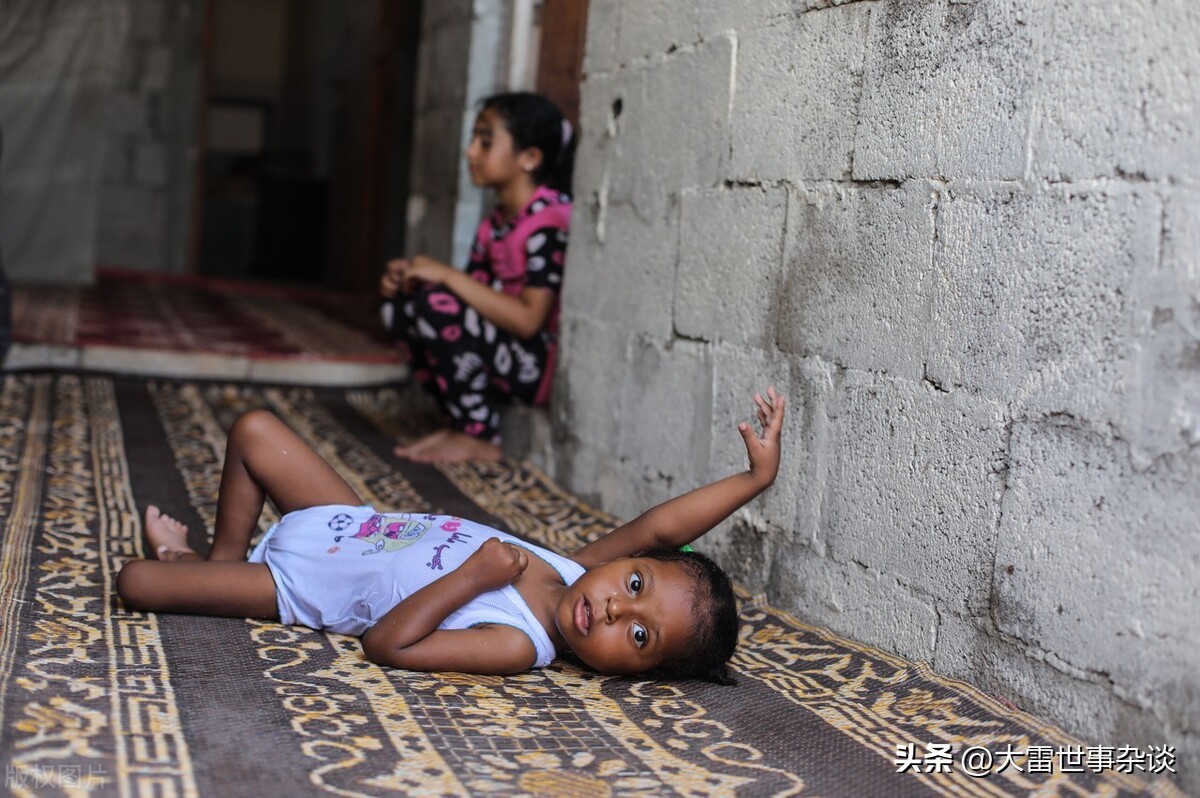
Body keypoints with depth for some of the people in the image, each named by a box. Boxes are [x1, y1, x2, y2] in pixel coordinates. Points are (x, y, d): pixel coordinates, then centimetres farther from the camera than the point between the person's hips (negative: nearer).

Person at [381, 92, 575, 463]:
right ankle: (462, 423, 3)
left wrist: (446, 275, -23)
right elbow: (473, 294, 10)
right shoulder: (494, 224, 10)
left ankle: (480, 438, -11)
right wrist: (408, 282, -7)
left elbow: (528, 320, -26)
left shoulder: (550, 222, -18)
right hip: (501, 352, 9)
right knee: (400, 306, 4)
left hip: (543, 366, -9)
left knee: (436, 306, -26)